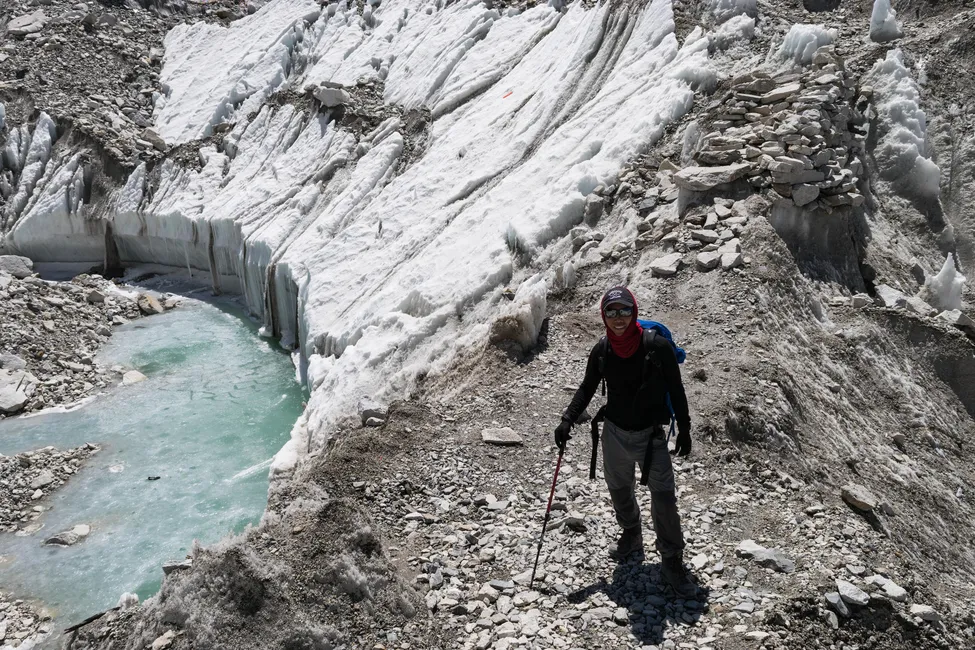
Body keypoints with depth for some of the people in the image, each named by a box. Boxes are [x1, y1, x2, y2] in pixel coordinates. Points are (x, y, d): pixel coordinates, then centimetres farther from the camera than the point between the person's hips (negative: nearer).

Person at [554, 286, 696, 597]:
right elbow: (587, 388, 6)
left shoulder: (657, 346, -16)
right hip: (615, 432, 3)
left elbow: (676, 389, -6)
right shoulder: (601, 351, -7)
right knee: (619, 490, 19)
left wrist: (684, 429, -2)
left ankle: (672, 562, 10)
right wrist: (568, 419, -7)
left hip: (651, 434, -3)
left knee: (664, 498, -7)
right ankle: (631, 536, 46)